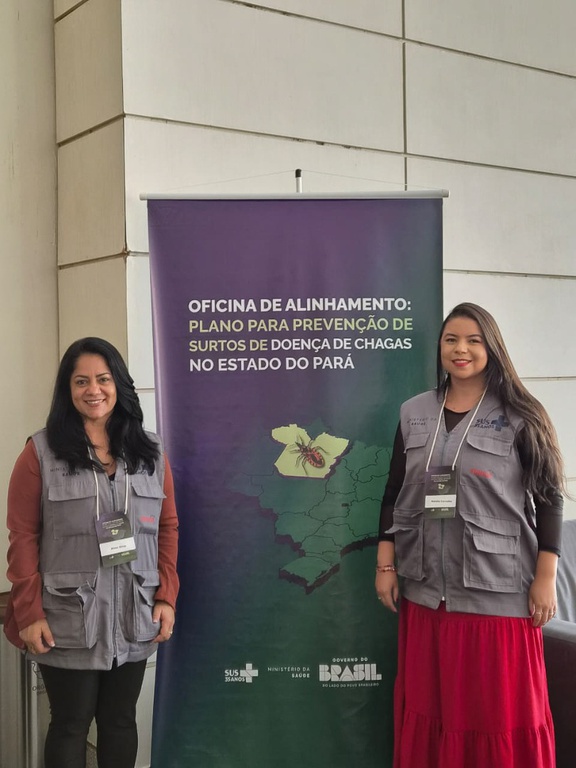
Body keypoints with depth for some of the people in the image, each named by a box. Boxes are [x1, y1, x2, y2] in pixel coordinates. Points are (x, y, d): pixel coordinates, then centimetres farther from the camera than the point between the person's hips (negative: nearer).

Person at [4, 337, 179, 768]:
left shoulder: (150, 452, 6)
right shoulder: (41, 452, -4)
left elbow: (168, 529, 8)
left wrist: (166, 597, 0)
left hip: (134, 617, 3)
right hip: (67, 620, -3)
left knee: (120, 720, 15)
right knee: (70, 724, 9)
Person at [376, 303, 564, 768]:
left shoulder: (519, 416, -3)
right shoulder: (414, 414, 7)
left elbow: (549, 498, -4)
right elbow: (394, 496, 10)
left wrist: (546, 578, -8)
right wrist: (385, 565, 6)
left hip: (498, 589, -3)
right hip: (426, 588, 4)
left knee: (501, 704, 4)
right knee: (429, 700, 12)